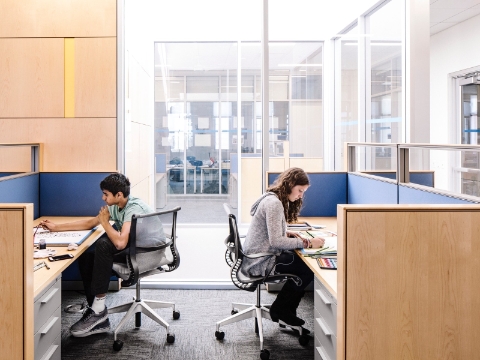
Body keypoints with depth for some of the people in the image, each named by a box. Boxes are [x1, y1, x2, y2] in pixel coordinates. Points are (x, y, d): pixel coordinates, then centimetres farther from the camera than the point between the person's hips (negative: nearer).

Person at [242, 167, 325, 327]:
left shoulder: (272, 199, 12)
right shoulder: (274, 203, -20)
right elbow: (276, 241, -24)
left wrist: (287, 234, 3)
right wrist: (307, 243, -20)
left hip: (255, 258, 10)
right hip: (260, 263, -10)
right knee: (309, 268, -12)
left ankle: (284, 310, 12)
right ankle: (281, 309, 3)